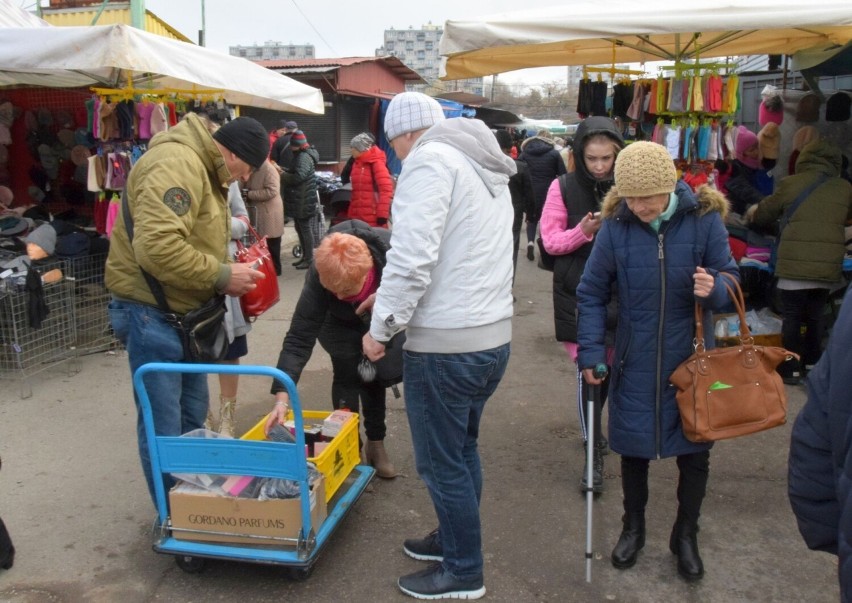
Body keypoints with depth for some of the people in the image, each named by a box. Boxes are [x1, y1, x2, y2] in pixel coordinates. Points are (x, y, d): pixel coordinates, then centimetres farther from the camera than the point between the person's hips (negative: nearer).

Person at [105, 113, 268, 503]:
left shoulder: (203, 170, 14)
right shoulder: (177, 165, -20)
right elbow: (158, 248, -31)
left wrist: (227, 273, 5)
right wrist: (221, 275, -21)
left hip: (182, 309, 11)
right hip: (151, 311, -11)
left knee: (192, 414, 19)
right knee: (163, 426, 0)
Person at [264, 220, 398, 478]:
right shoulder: (319, 277, -40)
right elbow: (299, 338, -39)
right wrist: (282, 397, -48)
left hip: (380, 319, 2)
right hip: (340, 323, -1)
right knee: (347, 370, -16)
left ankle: (375, 443, 23)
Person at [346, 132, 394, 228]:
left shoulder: (376, 162, -7)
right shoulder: (356, 164, 16)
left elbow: (386, 189, -14)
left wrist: (382, 214, -18)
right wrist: (351, 213, 16)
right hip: (357, 216, 8)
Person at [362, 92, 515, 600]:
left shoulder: (429, 160, -13)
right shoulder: (488, 167, 15)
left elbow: (411, 258, -23)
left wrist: (382, 327, -10)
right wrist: (393, 296, 18)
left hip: (445, 347, -9)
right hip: (494, 335, 9)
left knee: (442, 463, 7)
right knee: (463, 449, 23)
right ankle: (456, 540, 41)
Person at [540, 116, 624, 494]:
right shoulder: (563, 187, -6)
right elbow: (551, 241, -3)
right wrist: (584, 231, -20)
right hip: (578, 291, -2)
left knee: (610, 363, 12)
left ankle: (596, 428, 40)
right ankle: (594, 454, 6)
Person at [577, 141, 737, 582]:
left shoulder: (704, 219, -12)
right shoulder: (615, 225, -11)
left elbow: (731, 277, -2)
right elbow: (592, 294, -3)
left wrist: (715, 288, -26)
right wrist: (591, 352, -7)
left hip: (692, 357, 0)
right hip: (635, 362, 0)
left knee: (694, 452, 11)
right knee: (633, 447, 12)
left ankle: (686, 534, 35)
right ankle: (633, 527, 37)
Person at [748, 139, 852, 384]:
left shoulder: (791, 183, -3)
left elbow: (762, 216, 8)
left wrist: (754, 213, 30)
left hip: (795, 264, -3)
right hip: (828, 266, 3)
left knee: (791, 316, 6)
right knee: (816, 315, 18)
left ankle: (791, 368, 9)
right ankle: (812, 362, 27)